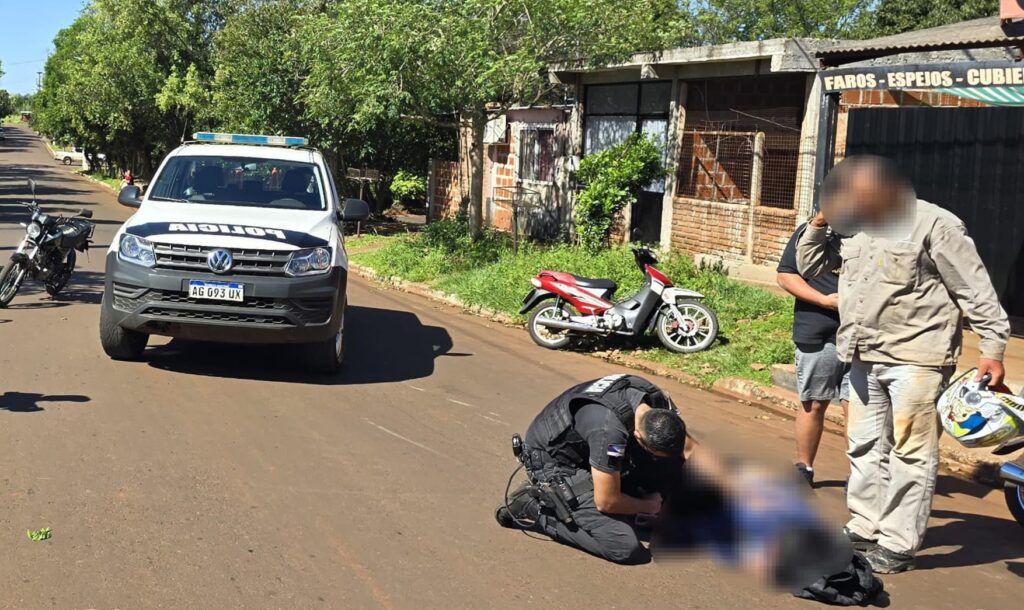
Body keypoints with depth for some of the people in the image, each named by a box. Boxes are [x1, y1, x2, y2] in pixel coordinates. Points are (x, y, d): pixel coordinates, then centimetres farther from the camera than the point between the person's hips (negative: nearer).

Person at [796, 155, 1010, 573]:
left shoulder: (934, 225, -10)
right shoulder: (855, 229, 11)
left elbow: (976, 291, -10)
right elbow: (809, 265, 18)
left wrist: (992, 348, -13)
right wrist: (820, 222, 3)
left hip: (917, 357, -8)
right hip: (866, 358, 8)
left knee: (911, 453, -4)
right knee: (866, 447, 14)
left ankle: (898, 545, 2)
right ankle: (865, 529, 25)